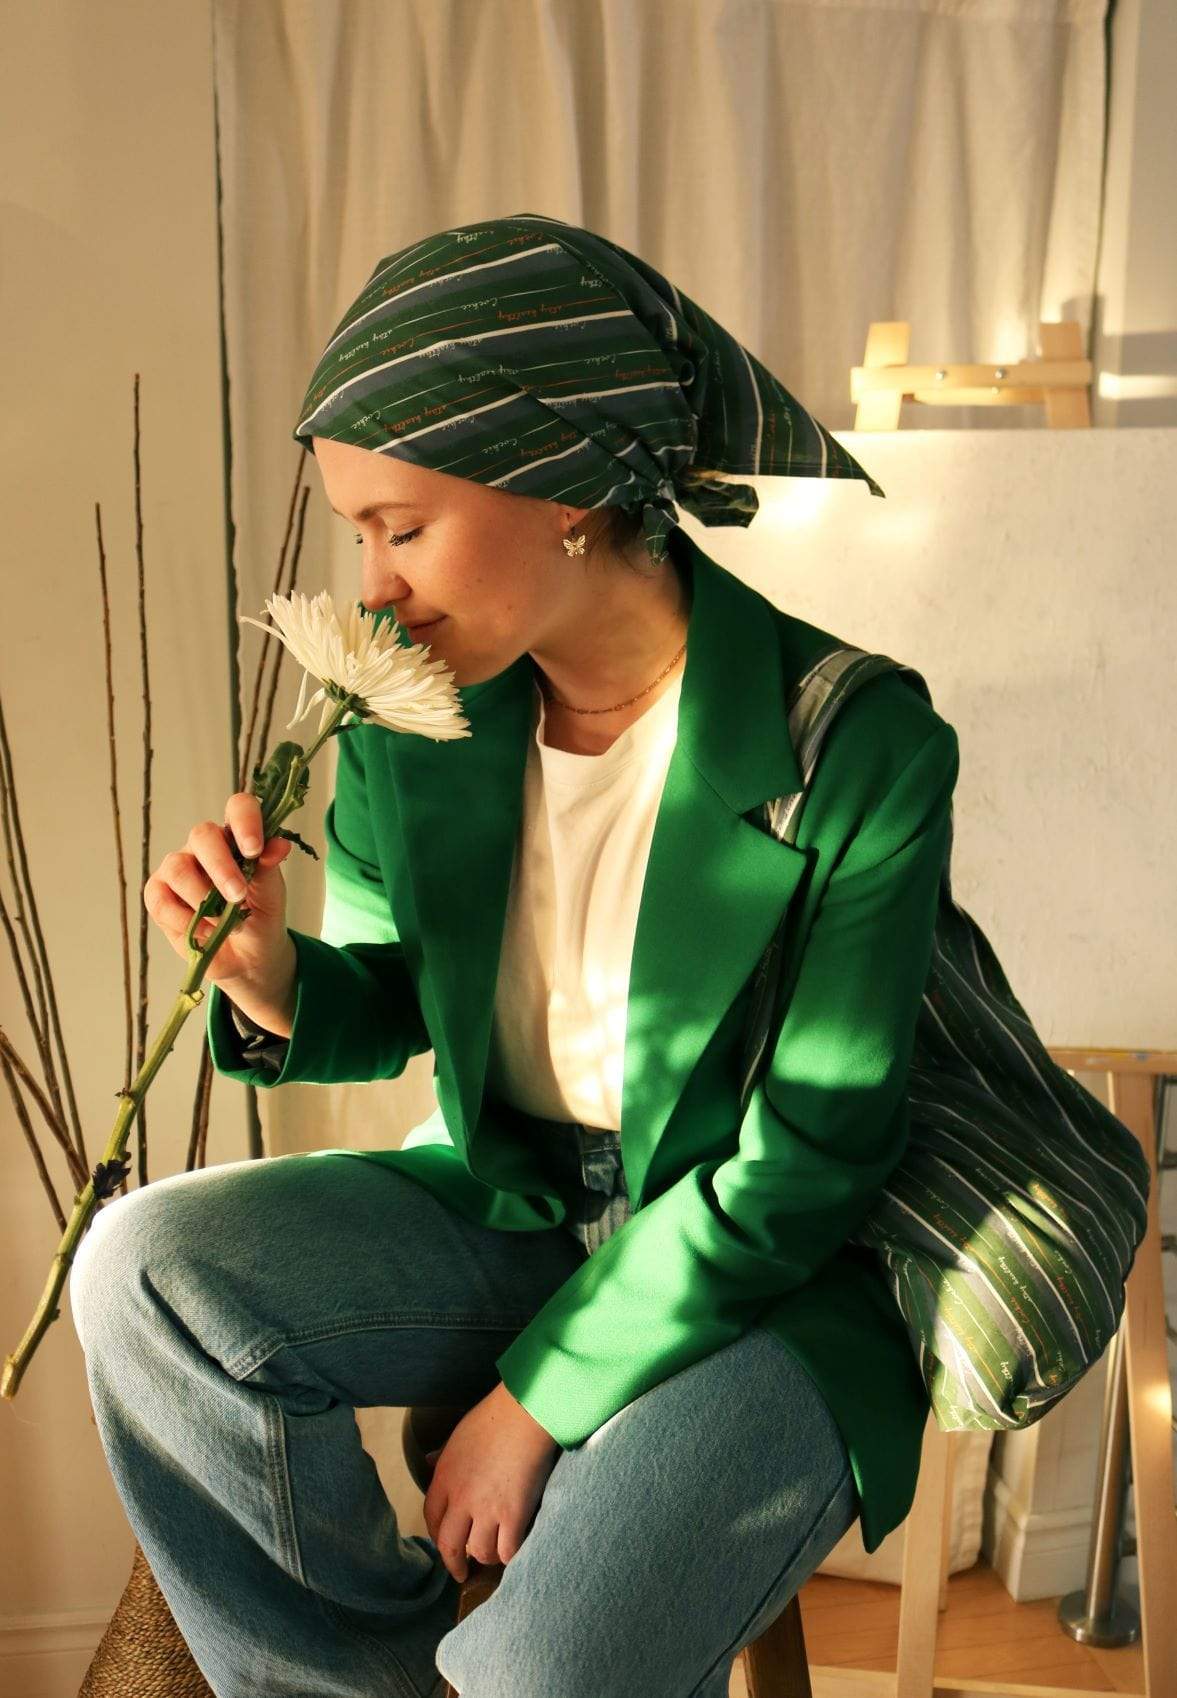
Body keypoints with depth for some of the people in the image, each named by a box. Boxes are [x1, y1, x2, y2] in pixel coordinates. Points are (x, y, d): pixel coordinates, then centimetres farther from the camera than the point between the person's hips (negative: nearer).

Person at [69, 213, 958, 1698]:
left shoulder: (858, 746, -21)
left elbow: (804, 1161, -17)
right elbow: (394, 1009, 6)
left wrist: (538, 1396, -15)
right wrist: (271, 980, -19)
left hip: (762, 1275, -5)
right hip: (503, 1209, 5)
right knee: (144, 1266, -17)